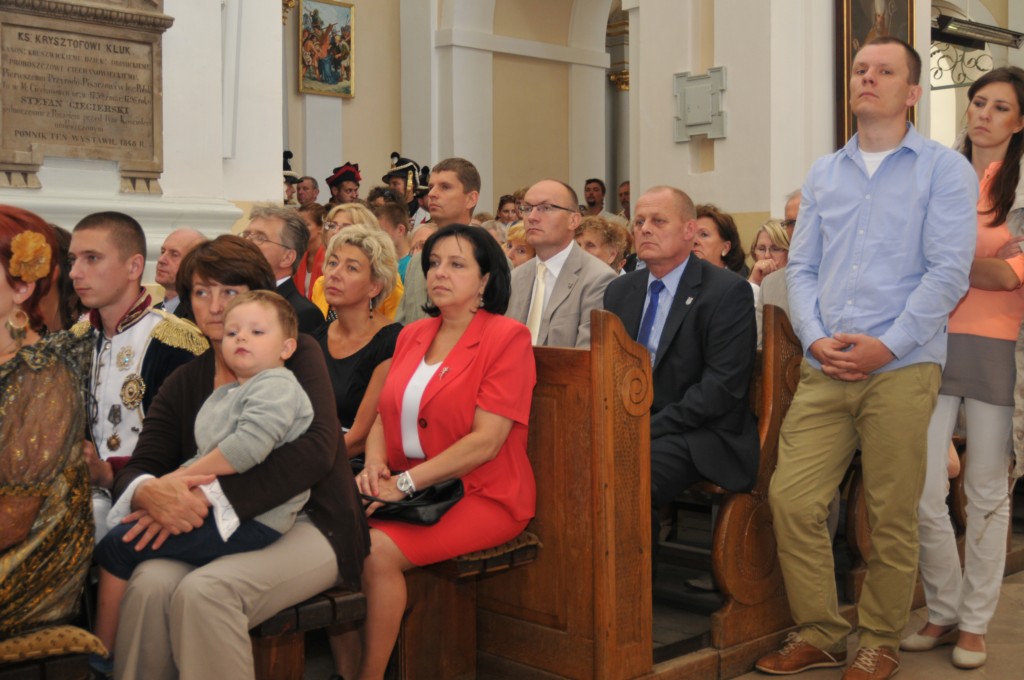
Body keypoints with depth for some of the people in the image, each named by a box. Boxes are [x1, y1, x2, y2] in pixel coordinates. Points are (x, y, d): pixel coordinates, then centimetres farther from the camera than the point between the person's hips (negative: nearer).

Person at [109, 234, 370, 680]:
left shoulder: (298, 354, 0)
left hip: (304, 525, -3)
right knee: (150, 583, -28)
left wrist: (213, 497, -25)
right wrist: (150, 492, -25)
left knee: (204, 590, -31)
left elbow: (316, 449, -16)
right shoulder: (184, 384, 11)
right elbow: (135, 471, 3)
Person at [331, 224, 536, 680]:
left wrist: (405, 482, -18)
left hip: (482, 495, -6)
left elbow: (486, 440, -16)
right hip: (409, 492, 6)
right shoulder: (412, 336, 12)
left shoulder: (507, 337, -8)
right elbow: (385, 416, 14)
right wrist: (375, 464, -8)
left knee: (378, 550, -26)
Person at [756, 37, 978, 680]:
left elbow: (948, 270, -6)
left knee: (893, 519, 3)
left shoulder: (944, 169, 3)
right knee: (792, 498, -3)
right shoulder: (823, 174, 16)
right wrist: (815, 339, -4)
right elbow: (801, 268, 13)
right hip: (825, 370, 4)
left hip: (901, 369, -4)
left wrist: (887, 346, -14)